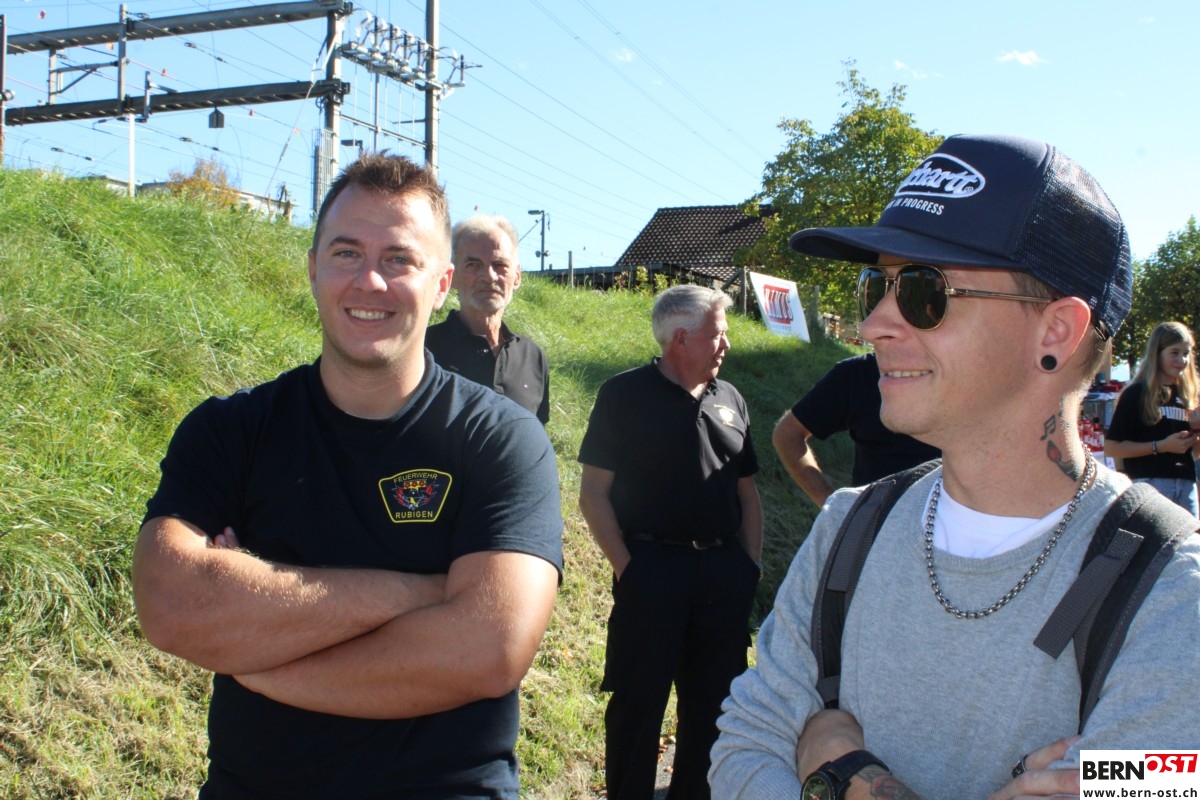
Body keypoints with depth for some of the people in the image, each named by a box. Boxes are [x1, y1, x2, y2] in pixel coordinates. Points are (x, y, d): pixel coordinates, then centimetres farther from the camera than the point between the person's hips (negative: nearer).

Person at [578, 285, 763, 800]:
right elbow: (594, 492, -5)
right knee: (639, 700, 2)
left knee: (713, 700, 14)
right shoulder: (625, 395, -3)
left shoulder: (729, 401, 12)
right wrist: (625, 567, -12)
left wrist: (752, 564, 8)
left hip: (725, 573, 5)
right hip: (652, 568, -5)